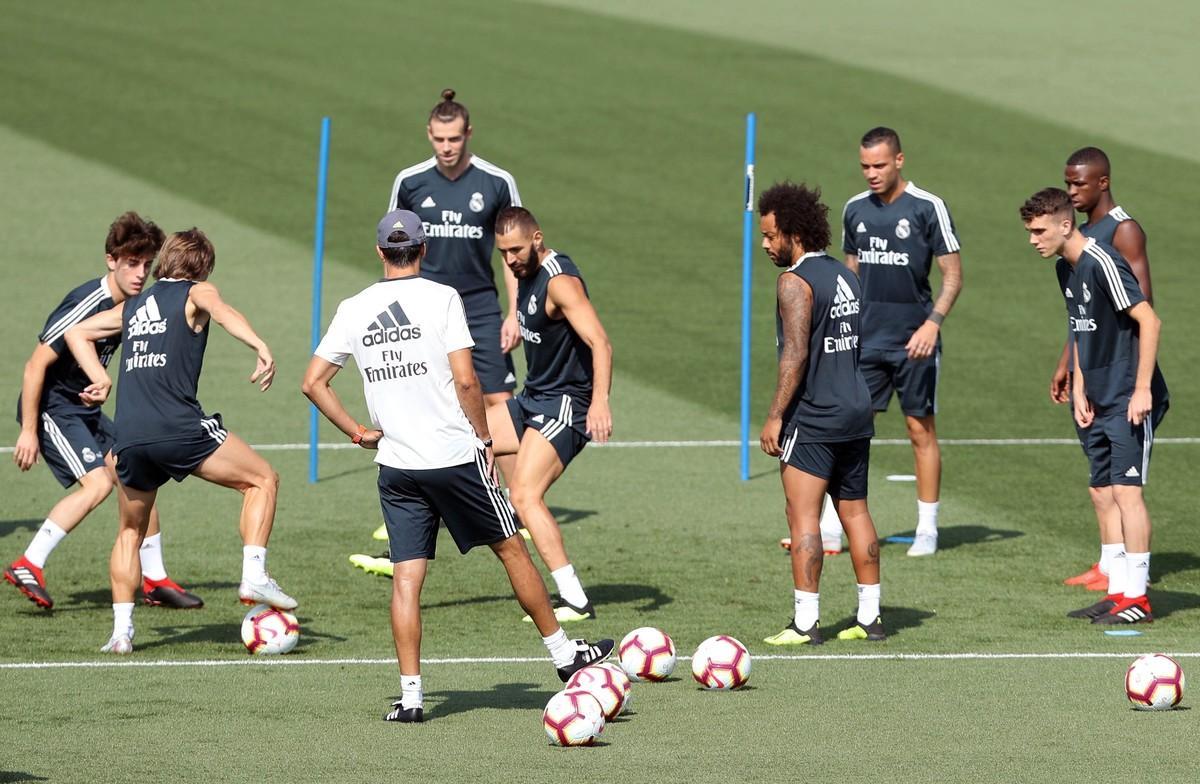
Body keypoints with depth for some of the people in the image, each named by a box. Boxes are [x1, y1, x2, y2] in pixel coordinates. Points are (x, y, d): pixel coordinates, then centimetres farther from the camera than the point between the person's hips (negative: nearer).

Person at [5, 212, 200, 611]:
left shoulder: (130, 306, 3)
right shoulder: (86, 305, -25)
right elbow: (36, 365, -22)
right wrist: (28, 431, -22)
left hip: (84, 409, 9)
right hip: (50, 407, -9)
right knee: (98, 482, -22)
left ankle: (154, 579, 16)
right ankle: (28, 567, -17)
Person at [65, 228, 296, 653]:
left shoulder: (132, 306, 25)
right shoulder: (196, 292, 9)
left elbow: (76, 332, 33)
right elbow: (221, 312, -15)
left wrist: (100, 379, 25)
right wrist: (260, 347, -30)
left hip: (129, 438, 5)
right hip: (178, 428, -5)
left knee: (130, 531, 22)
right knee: (263, 479, 11)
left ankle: (121, 629, 11)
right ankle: (254, 575, -3)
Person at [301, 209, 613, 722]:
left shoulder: (353, 310, 4)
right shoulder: (441, 298, -7)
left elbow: (313, 382, 5)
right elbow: (465, 380, -13)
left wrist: (358, 432, 12)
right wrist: (483, 438, -1)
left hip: (396, 466, 3)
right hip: (455, 457, -3)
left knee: (406, 575, 3)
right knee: (511, 549, 12)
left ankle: (410, 695, -3)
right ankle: (565, 655, 24)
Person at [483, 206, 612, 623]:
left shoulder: (560, 282, -20)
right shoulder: (526, 273, 9)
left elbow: (599, 342, -30)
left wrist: (600, 400, -42)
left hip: (565, 405, -10)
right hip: (532, 401, 10)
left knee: (525, 495, -21)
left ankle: (575, 600, -22)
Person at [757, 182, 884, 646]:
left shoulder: (796, 281, -13)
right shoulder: (845, 276, 13)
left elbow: (796, 353, -19)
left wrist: (775, 416, -17)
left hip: (814, 416, -9)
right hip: (857, 411, 9)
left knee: (803, 516, -6)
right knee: (855, 511, 13)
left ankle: (805, 622, -9)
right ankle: (870, 617, 15)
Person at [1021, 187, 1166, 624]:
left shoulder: (1103, 264, -17)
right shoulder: (1065, 269, 11)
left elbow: (1148, 321, -20)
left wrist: (1142, 390, -22)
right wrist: (1079, 391, 13)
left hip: (1130, 401, -10)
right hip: (1099, 403, 10)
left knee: (1125, 489, -11)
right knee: (1102, 492, 9)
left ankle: (1137, 600, -8)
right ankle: (1119, 592, 15)